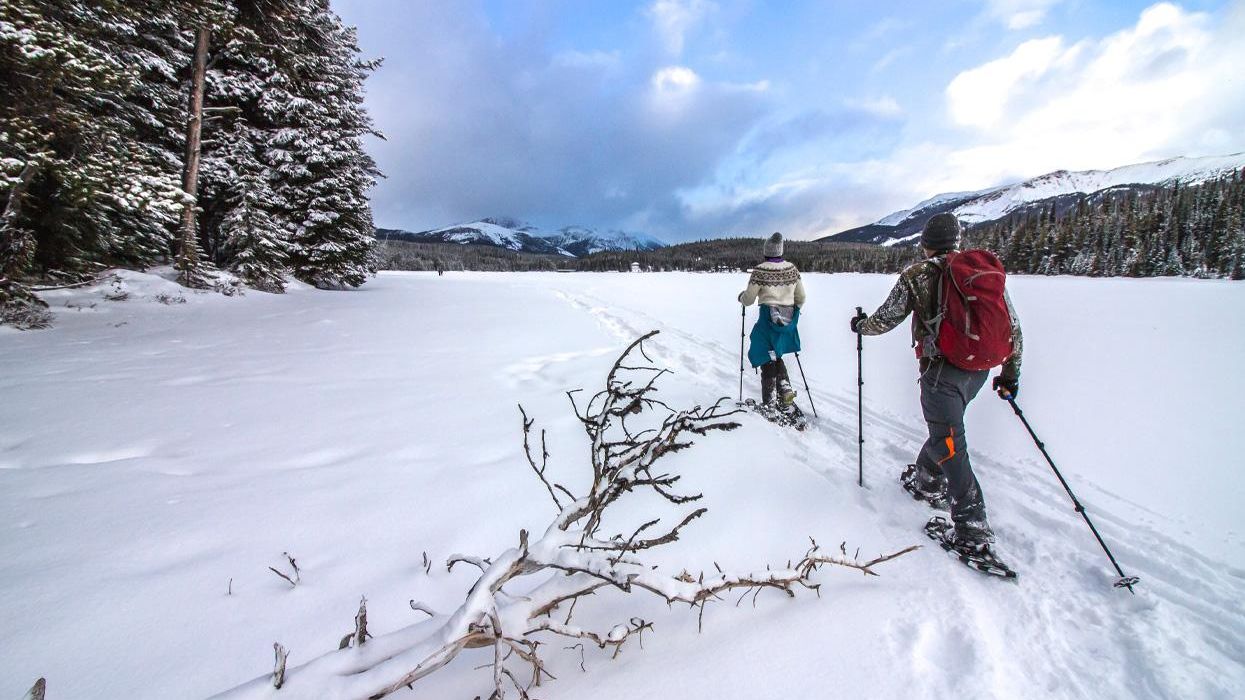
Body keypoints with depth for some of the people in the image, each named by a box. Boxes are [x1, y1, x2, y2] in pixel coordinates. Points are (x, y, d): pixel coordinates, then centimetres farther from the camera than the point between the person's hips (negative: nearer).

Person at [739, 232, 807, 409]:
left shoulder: (760, 270, -12)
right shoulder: (792, 269, 3)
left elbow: (749, 299, -6)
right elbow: (801, 297, 11)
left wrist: (741, 297, 16)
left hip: (769, 319, -5)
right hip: (788, 320, 5)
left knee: (767, 359, 5)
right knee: (775, 355, 22)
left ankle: (769, 403, 7)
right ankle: (785, 389, 8)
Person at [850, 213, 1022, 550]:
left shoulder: (917, 276, -4)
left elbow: (885, 319, 1)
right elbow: (1013, 328, 11)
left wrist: (860, 325, 23)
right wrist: (1010, 373, 21)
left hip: (942, 369, -6)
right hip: (980, 369, 6)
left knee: (949, 446, -2)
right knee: (945, 428, 25)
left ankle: (973, 528, -1)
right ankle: (926, 480, 44)